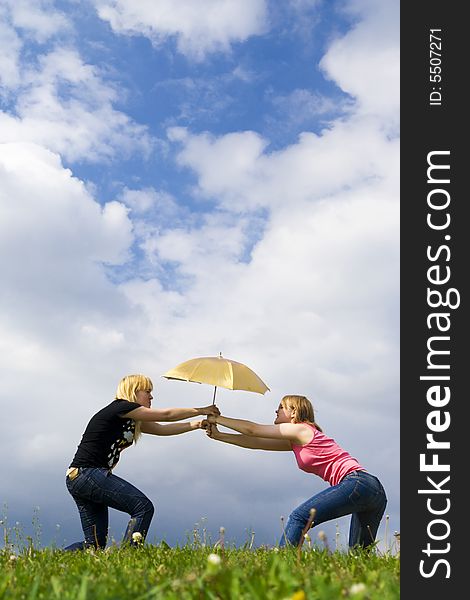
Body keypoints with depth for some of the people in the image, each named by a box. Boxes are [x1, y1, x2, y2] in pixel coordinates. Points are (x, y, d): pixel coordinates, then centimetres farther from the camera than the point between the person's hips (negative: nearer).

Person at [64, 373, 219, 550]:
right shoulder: (120, 407, -7)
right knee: (143, 507, -13)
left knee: (95, 544, 7)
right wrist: (200, 411, 4)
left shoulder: (132, 421, 20)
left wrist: (198, 424, 11)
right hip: (89, 474, -10)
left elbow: (162, 429, 18)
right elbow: (166, 415, -4)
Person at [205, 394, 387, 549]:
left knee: (299, 517, -16)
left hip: (356, 482, -10)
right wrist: (218, 435, 20)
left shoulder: (300, 429, -1)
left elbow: (252, 430, 3)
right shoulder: (295, 441, 24)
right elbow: (256, 443, 22)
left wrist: (217, 418, 13)